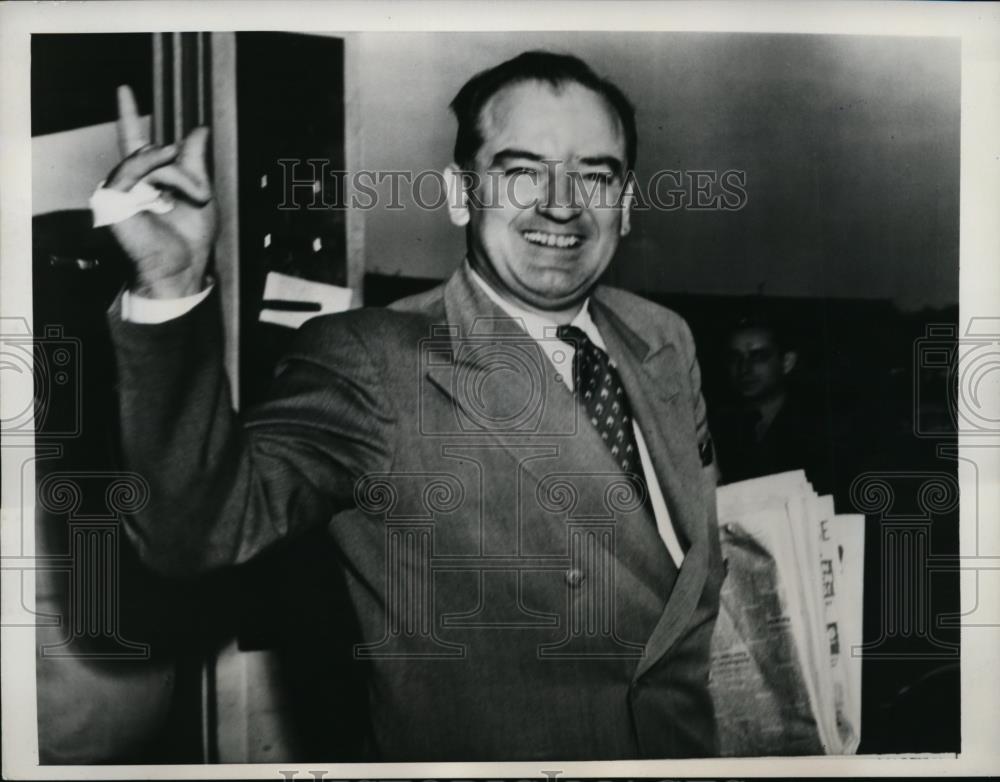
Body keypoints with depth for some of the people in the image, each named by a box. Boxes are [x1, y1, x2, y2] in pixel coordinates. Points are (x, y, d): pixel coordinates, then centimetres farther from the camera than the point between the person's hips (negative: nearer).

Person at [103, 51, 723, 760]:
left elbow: (703, 561, 5)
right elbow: (196, 532, -33)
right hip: (476, 752, -4)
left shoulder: (667, 341, -4)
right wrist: (171, 288, -43)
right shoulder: (366, 363, -21)